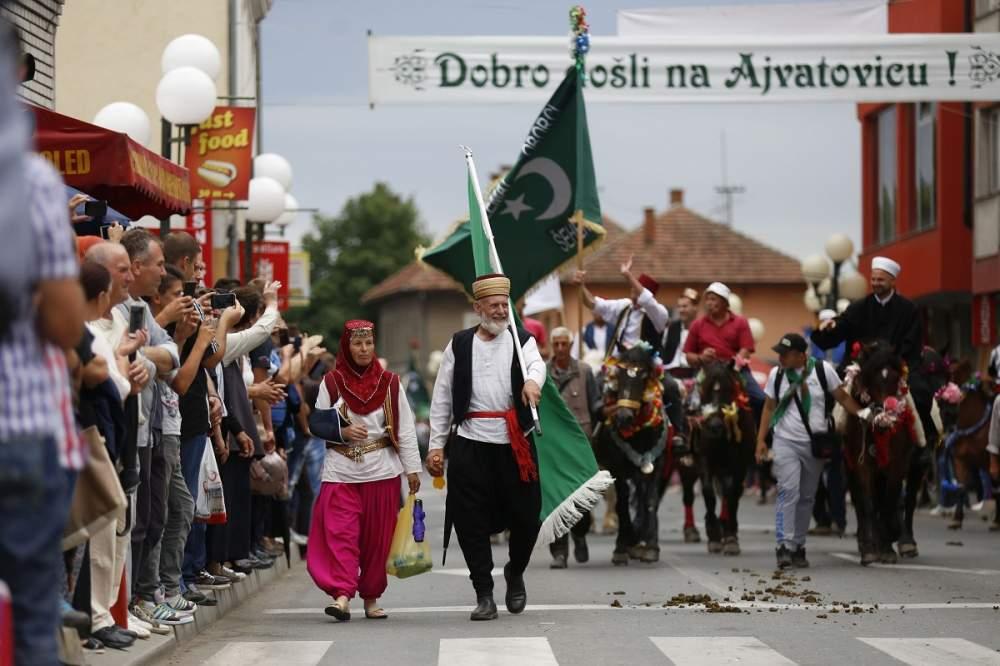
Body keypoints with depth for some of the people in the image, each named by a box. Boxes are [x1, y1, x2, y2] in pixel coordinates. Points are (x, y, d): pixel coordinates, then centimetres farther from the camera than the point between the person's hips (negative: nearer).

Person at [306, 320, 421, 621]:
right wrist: (342, 432, -12)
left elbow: (405, 429, 5)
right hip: (341, 472, -1)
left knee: (377, 537, 3)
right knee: (340, 532, -13)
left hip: (382, 472, 1)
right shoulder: (331, 382, 3)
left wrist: (412, 469, 1)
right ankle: (342, 595, -20)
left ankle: (371, 597, 14)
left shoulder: (389, 383, 4)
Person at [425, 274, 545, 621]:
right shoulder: (459, 345, 10)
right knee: (471, 521, -2)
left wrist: (532, 380, -39)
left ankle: (515, 573, 31)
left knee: (526, 516, 3)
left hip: (515, 443, 0)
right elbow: (442, 398, 9)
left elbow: (536, 363, -15)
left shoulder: (522, 340, 8)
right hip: (470, 445, 0)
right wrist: (436, 445, 3)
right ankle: (484, 595, 7)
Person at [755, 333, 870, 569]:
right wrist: (761, 440, 3)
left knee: (807, 497, 8)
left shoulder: (823, 370, -4)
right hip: (785, 441, -1)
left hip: (814, 443, 1)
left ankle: (798, 546, 19)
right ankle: (784, 545, -18)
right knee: (788, 491, -15)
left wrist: (862, 413, -8)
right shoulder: (776, 374, 1)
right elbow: (769, 407, 8)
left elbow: (842, 397, 4)